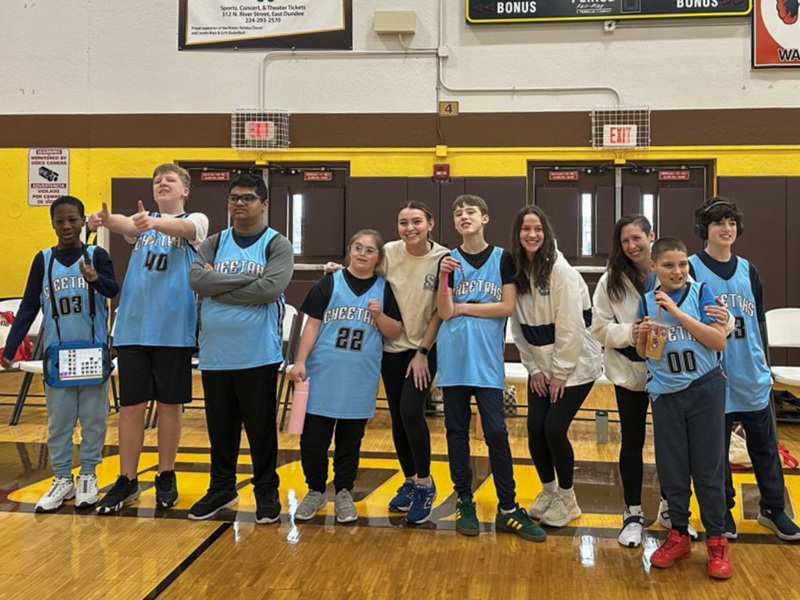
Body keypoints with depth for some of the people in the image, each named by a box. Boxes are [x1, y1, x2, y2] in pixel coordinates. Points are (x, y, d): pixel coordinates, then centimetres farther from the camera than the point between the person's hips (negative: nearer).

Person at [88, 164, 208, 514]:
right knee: (131, 406, 4)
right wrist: (105, 219, -37)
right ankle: (127, 481, 15)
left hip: (174, 329, -2)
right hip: (133, 327, 2)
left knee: (169, 404, 6)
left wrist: (154, 223, -44)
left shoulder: (196, 220, 4)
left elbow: (183, 228, -21)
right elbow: (125, 225, -12)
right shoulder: (141, 221, 12)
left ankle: (166, 477, 21)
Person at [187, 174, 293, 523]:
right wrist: (248, 278, -15)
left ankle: (267, 492, 20)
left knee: (261, 426, 5)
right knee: (220, 427, 14)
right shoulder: (214, 243, 10)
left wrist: (218, 286, -11)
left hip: (258, 356, -4)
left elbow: (271, 288, -18)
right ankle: (221, 489, 29)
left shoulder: (277, 245, -1)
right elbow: (196, 279, -8)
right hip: (215, 354, 4)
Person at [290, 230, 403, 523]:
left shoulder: (384, 289, 5)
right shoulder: (329, 283, 1)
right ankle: (315, 491, 22)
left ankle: (344, 493, 26)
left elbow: (395, 332, 6)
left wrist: (378, 315, -13)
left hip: (361, 378, 1)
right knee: (313, 437, 2)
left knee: (351, 439, 10)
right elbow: (313, 324, 0)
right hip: (323, 373, -1)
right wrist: (300, 361, -7)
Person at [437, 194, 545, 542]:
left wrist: (463, 308, -4)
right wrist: (444, 277, -17)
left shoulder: (502, 259, 3)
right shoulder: (449, 260, 5)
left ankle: (508, 509, 5)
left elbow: (507, 307, -6)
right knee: (457, 431, 6)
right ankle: (464, 503, 17)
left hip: (487, 359, -1)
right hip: (453, 358, 2)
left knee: (496, 432, -3)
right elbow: (444, 313, -4)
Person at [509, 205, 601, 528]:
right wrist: (534, 368, 2)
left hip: (575, 365, -5)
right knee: (535, 429, 0)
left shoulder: (560, 270, -18)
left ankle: (567, 498, 12)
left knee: (554, 428, -10)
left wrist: (561, 373, -14)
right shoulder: (516, 271, 0)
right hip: (541, 366, 5)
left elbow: (571, 326, -18)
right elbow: (518, 326, 5)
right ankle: (548, 490, 24)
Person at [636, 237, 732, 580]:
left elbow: (719, 341, -15)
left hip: (705, 389, -2)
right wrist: (644, 334, -14)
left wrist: (677, 313, -20)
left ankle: (716, 541, 17)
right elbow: (643, 353, 8)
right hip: (666, 394, 2)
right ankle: (678, 536, 24)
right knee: (671, 468, 9)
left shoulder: (701, 293, -5)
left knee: (708, 468, 5)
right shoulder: (647, 302, 2)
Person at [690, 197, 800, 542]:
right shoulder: (692, 269, -5)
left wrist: (761, 360, 14)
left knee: (764, 445, 12)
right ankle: (723, 511, 24)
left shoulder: (747, 270, 9)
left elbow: (757, 322, 16)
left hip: (752, 375, 4)